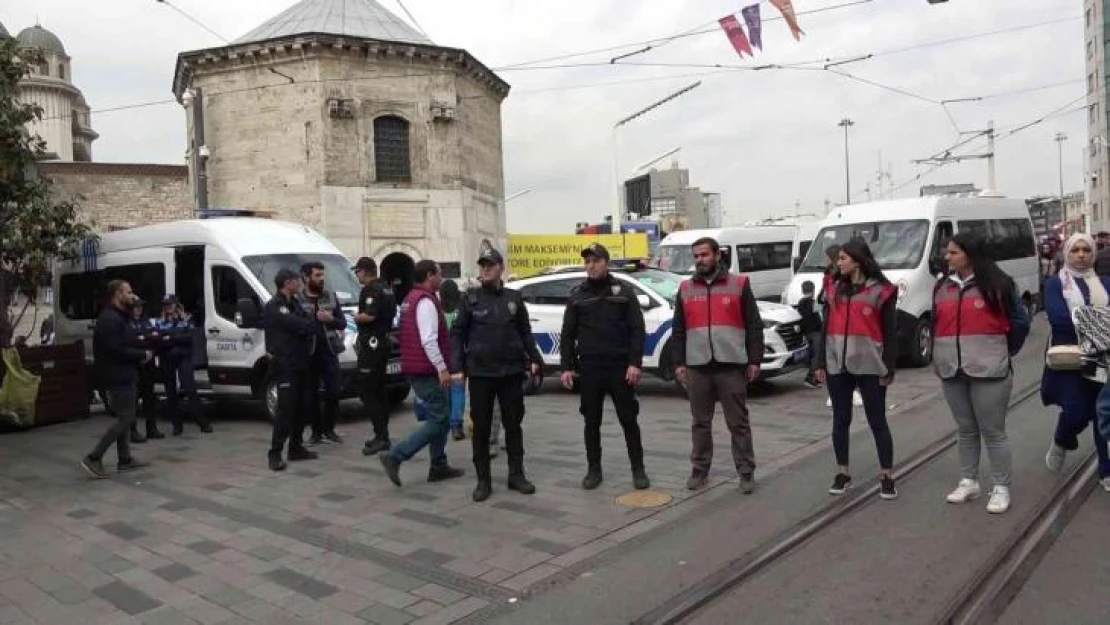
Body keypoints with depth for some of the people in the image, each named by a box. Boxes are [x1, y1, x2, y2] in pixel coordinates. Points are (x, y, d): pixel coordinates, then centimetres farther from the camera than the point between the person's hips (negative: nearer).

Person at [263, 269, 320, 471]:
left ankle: (296, 448, 21)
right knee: (286, 409, -11)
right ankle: (275, 454, -7)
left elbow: (305, 323, 12)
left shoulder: (294, 302, 17)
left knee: (299, 407, 12)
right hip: (284, 365, -9)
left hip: (299, 363, 9)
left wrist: (317, 319, -9)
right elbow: (297, 325, -21)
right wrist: (318, 320, -7)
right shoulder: (274, 306, -12)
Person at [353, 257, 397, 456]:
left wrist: (357, 317, -7)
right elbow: (393, 312, 22)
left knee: (367, 391, -8)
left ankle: (381, 435, -12)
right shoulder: (386, 290, 15)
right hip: (384, 341, 10)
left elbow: (369, 315, -26)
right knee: (379, 389, 13)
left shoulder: (370, 290, -15)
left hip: (371, 344, -10)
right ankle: (382, 435, 18)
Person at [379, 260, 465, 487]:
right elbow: (428, 340, -24)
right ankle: (395, 456, -11)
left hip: (419, 369, 11)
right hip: (428, 371, -11)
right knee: (438, 420, -8)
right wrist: (442, 368, -22)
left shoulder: (412, 298, 17)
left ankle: (439, 466, 18)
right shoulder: (426, 301, -15)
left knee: (440, 417, 15)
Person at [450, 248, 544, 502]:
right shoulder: (470, 299, 2)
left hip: (511, 372, 2)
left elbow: (525, 332, 11)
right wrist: (456, 367, -9)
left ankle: (516, 475, 20)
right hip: (480, 373, -1)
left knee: (513, 424, 8)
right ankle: (483, 480, 14)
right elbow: (457, 335, 0)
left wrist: (535, 359, -2)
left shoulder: (514, 298, 7)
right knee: (481, 427, 4)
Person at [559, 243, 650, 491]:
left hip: (620, 367, -2)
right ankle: (594, 469, 20)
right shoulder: (577, 295, 8)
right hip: (589, 368, 2)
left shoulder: (623, 291, 2)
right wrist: (566, 366, 1)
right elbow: (568, 334, 9)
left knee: (628, 420, 5)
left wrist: (635, 363, -12)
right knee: (591, 422, 8)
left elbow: (637, 329, -2)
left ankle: (638, 469, 16)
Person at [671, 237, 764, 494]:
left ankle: (746, 472, 11)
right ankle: (699, 469, 20)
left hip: (732, 365, -2)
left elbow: (754, 325, 1)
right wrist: (678, 362, 5)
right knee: (700, 423, 10)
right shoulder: (685, 289, 11)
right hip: (697, 367, 3)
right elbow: (678, 330, 12)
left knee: (738, 422, 3)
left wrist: (754, 360, -4)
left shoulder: (739, 284, 3)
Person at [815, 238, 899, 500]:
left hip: (869, 367, -4)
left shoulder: (881, 290, -3)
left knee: (877, 421, 3)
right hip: (837, 366, 5)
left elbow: (890, 333, -3)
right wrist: (821, 363, 8)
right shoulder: (835, 289, 12)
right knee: (840, 420, 10)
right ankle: (843, 473, 21)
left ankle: (886, 476, 14)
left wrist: (888, 368, -8)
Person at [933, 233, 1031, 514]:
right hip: (951, 371, 5)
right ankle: (968, 482, 25)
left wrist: (1001, 352, 7)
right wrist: (940, 356, 12)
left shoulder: (998, 285, -7)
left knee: (993, 431, 1)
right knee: (965, 429, 15)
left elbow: (1020, 322, 0)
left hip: (988, 371, -5)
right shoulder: (942, 287, 9)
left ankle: (1001, 488, 12)